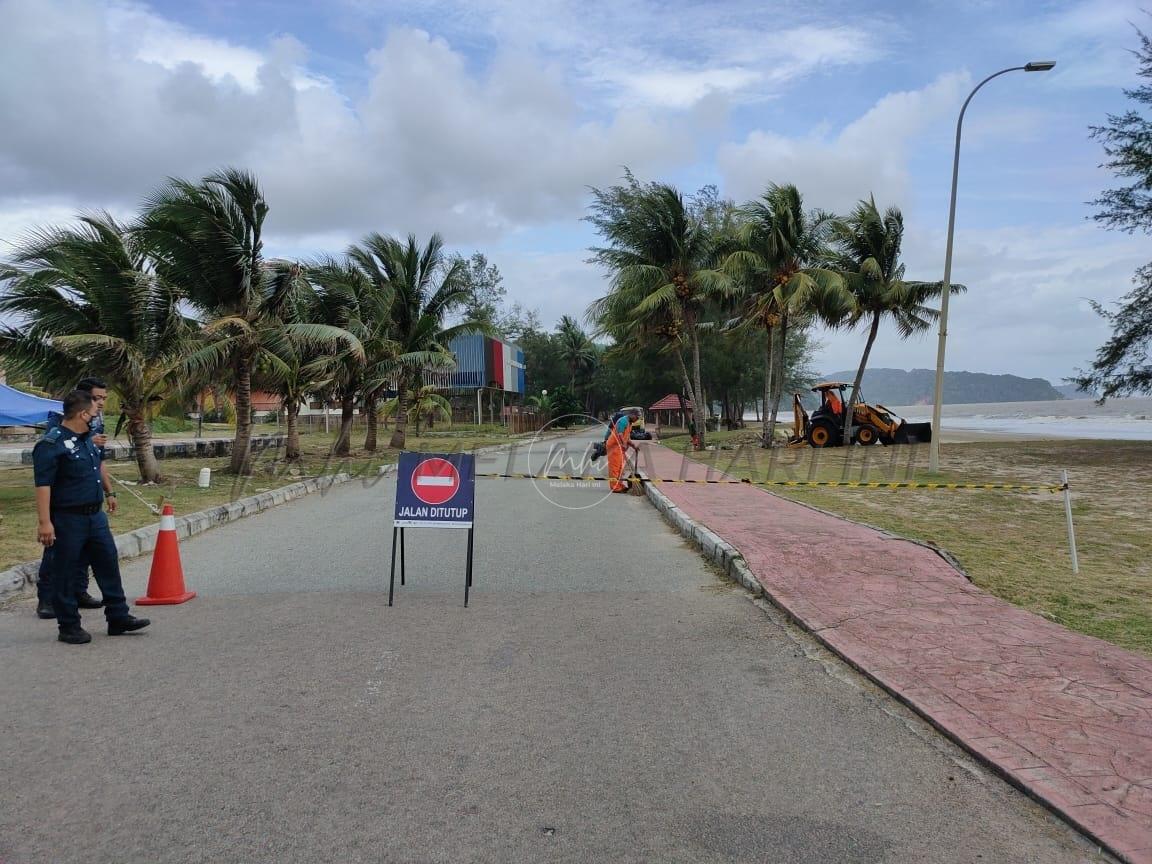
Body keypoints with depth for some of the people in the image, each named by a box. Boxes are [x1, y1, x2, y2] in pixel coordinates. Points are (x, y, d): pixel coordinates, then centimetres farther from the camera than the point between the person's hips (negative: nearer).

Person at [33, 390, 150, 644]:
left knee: (108, 564, 10)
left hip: (95, 516, 9)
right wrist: (44, 521, -27)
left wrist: (108, 493, 34)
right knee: (64, 573, 4)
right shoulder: (51, 445, -16)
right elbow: (43, 484, -22)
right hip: (67, 519, -8)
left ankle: (118, 617, 18)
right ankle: (69, 627, 14)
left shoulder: (87, 438, 12)